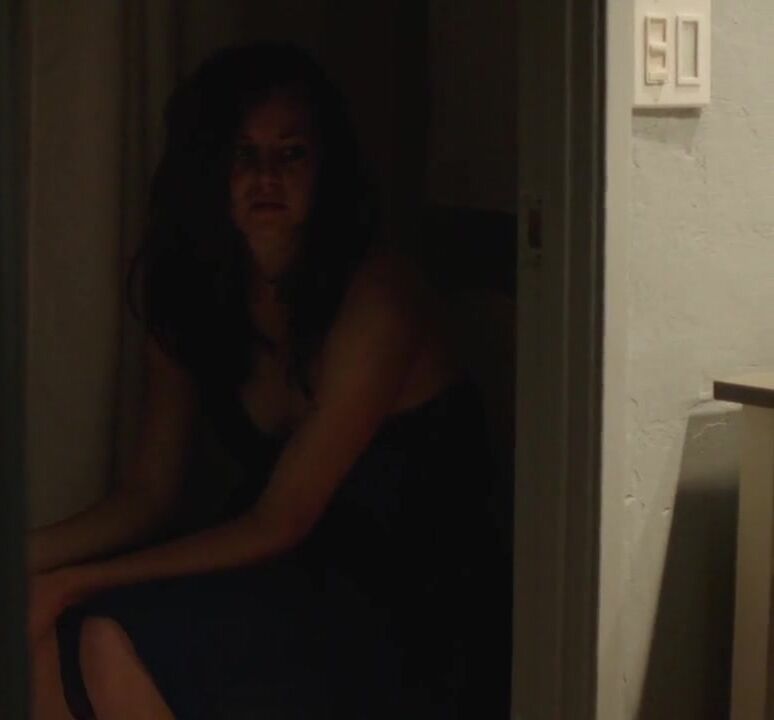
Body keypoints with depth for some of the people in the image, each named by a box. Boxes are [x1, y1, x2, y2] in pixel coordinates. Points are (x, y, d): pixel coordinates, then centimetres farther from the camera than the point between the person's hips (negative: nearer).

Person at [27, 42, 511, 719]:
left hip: (417, 616, -6)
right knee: (47, 646, -16)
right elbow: (147, 495, 2)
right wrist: (27, 557, -16)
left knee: (117, 644, -25)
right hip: (298, 585, 6)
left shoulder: (375, 297, -20)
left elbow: (278, 524, -19)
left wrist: (75, 582, -21)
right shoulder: (186, 288, 1)